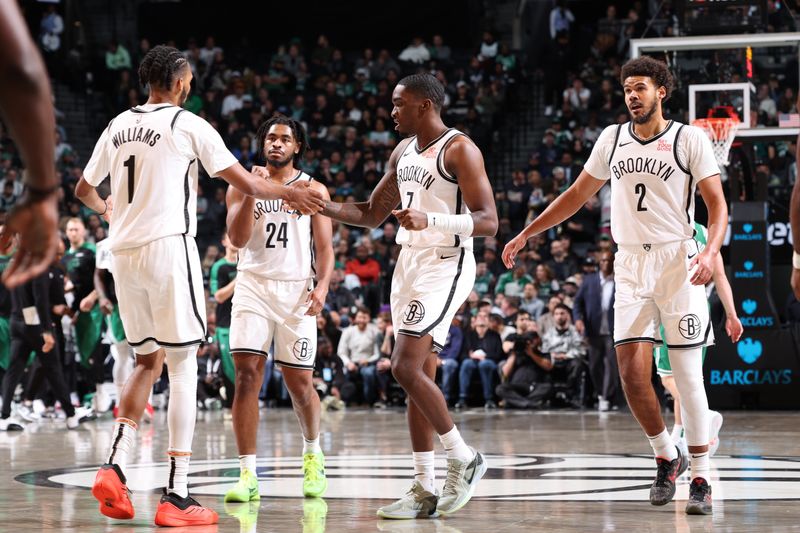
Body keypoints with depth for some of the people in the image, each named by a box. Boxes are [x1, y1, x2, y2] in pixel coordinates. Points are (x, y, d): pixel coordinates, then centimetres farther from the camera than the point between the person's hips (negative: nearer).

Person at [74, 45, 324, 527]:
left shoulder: (119, 126, 13)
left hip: (124, 251, 6)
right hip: (168, 247, -6)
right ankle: (177, 497, -6)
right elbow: (245, 184, -5)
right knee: (183, 367, -1)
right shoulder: (188, 125, -5)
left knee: (148, 362, 18)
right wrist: (292, 194, 13)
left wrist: (104, 209, 47)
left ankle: (115, 467, -1)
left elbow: (83, 188, 24)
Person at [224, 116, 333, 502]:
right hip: (253, 286, 0)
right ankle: (247, 474, -11)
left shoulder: (313, 190, 8)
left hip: (296, 291, 0)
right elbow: (238, 239, -4)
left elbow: (325, 248, 5)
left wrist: (322, 286, -12)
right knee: (246, 375, -13)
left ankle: (312, 452, 32)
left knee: (299, 382, 3)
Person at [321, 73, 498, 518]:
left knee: (406, 368, -17)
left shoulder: (459, 149, -12)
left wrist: (429, 220, -30)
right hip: (410, 263, 9)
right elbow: (372, 215, 22)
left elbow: (488, 222, -18)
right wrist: (322, 205, 8)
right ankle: (425, 490, 9)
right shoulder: (404, 151, 14)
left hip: (445, 265, -9)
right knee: (421, 376, 7)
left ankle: (464, 458, -1)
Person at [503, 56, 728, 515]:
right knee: (631, 370, -6)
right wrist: (526, 234, 16)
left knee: (688, 375, -5)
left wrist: (711, 252, -24)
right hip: (630, 264, 4)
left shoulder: (690, 139, -3)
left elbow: (717, 204, -6)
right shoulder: (613, 139, 10)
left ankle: (701, 478, 1)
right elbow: (578, 195, 19)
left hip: (677, 260, -4)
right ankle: (667, 456, 15)